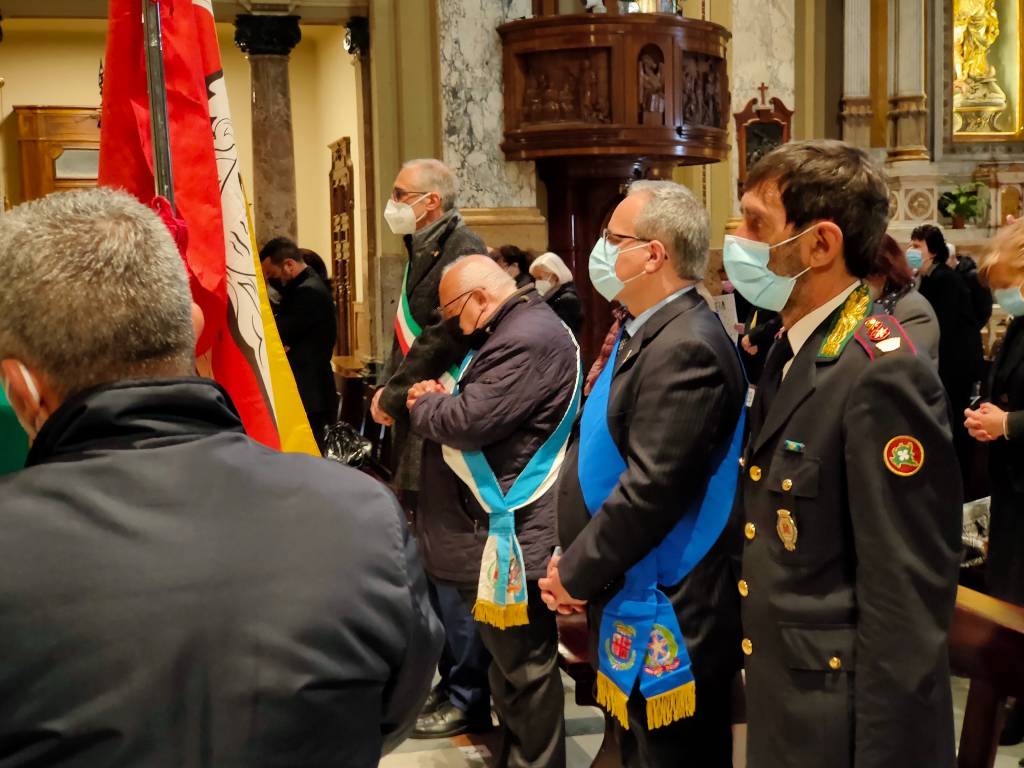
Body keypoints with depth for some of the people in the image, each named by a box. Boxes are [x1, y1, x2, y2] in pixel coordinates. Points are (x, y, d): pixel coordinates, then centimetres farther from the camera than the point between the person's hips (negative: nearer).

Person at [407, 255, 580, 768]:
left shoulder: (529, 340, -21)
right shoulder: (512, 330, 16)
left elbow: (469, 421, -25)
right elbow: (473, 403, 21)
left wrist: (422, 405, -5)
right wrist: (437, 399, 1)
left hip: (509, 537, -11)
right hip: (493, 531, 11)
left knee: (524, 668, 2)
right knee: (509, 662, 22)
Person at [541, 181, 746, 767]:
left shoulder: (685, 349, -22)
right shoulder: (646, 333, 10)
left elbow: (650, 489, -26)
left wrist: (575, 574, -15)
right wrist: (573, 564, 6)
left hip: (666, 617, -9)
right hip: (633, 607, 9)